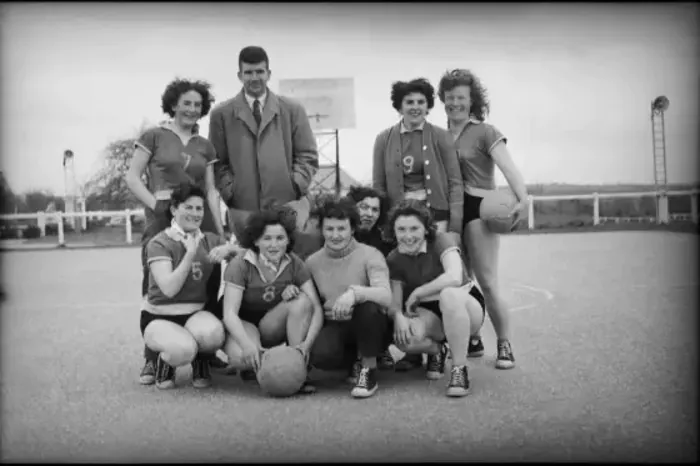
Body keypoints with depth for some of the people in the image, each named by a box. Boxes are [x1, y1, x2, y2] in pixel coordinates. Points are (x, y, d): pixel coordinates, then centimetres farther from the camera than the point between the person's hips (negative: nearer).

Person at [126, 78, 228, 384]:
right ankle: (152, 359, 6)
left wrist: (221, 231, 7)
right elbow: (132, 177, 3)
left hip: (199, 219, 3)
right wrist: (155, 203, -11)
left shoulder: (205, 146, 16)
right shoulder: (154, 137, 7)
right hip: (162, 219, -3)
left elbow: (211, 190, 14)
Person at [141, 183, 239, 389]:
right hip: (160, 317, -3)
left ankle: (201, 364, 2)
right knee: (184, 349, -35)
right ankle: (164, 363, 3)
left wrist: (228, 248, -15)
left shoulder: (209, 240, 7)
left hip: (195, 314, 3)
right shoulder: (159, 243, -9)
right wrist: (191, 254, -23)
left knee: (213, 332, -34)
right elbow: (169, 288, -20)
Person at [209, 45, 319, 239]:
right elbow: (218, 162, 8)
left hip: (288, 204, 1)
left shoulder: (292, 110, 10)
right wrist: (229, 191, -5)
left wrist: (296, 184, -4)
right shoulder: (221, 114, 8)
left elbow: (308, 156, 9)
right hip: (243, 209, 0)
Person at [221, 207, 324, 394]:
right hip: (244, 324, -3)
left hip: (273, 327, 3)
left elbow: (316, 308, -19)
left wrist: (307, 343, -37)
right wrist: (247, 344, -45)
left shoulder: (294, 264, -12)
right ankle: (253, 366, 1)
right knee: (240, 357, -37)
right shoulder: (240, 265, -19)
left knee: (302, 300, -27)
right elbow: (230, 313, -27)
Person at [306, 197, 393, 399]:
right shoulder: (313, 262, 5)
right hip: (334, 327, 2)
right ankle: (358, 360, 5)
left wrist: (355, 292, -41)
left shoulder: (369, 255, -8)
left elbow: (386, 296, -25)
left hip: (369, 327, -2)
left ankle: (369, 369, -12)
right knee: (320, 355, -32)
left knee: (367, 306, -37)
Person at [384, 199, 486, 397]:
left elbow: (454, 277, -34)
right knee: (403, 338, -31)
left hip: (466, 308, -4)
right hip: (428, 314, 4)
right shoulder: (394, 259, -1)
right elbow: (394, 302, -2)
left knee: (449, 294, -40)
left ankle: (459, 369, -27)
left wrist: (417, 293, -24)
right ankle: (436, 351, 8)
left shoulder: (442, 240, -16)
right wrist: (398, 316, -26)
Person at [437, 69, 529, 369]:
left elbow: (508, 168, -14)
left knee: (488, 284, -7)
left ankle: (505, 346, 6)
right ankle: (471, 340, 23)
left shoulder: (485, 132, -2)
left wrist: (522, 198, -31)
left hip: (478, 208, -5)